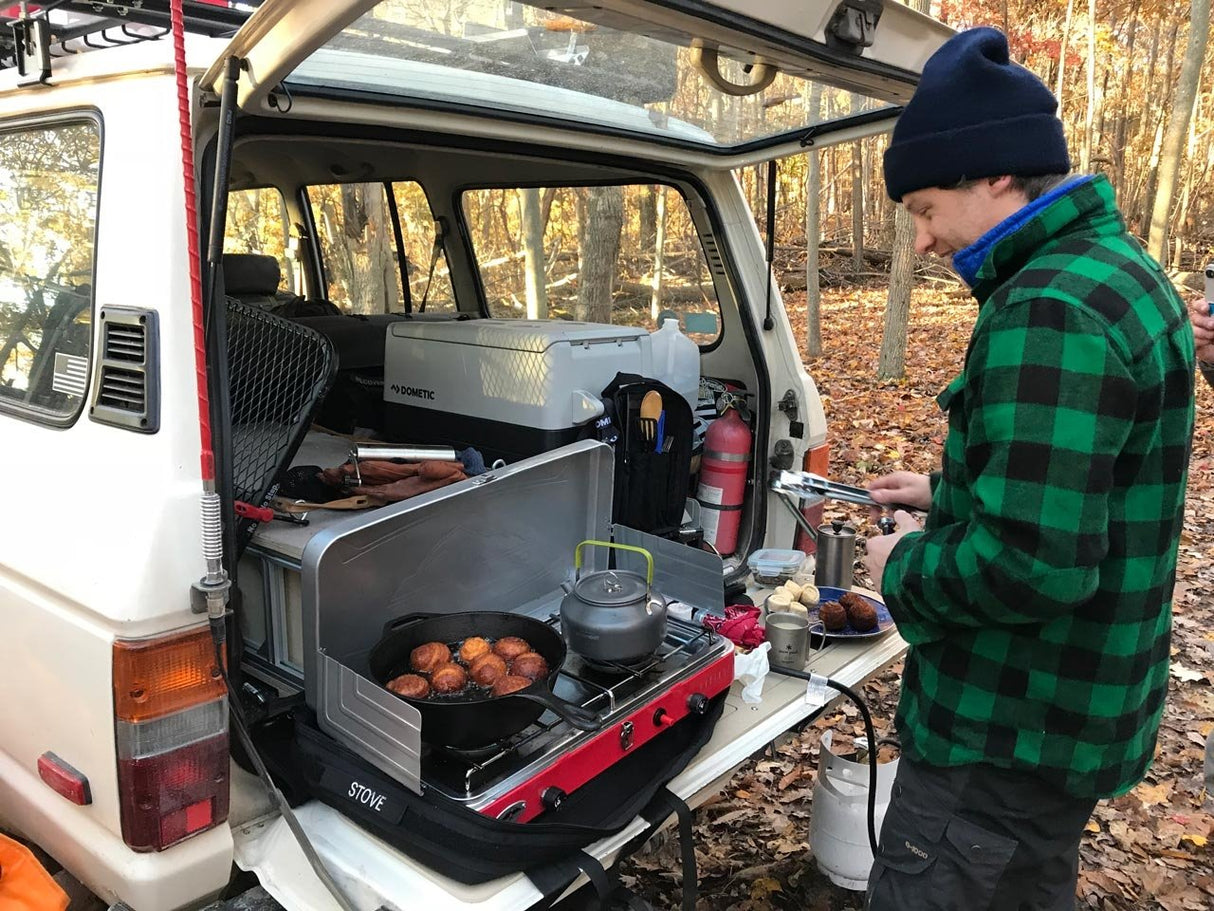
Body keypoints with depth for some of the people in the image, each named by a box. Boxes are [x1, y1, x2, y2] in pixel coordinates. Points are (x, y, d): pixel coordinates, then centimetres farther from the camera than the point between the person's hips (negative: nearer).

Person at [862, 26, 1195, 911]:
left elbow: (1031, 564, -32)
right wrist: (949, 494, 13)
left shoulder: (1051, 309, -26)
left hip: (1006, 735, -10)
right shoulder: (1120, 272, 8)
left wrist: (906, 566, -15)